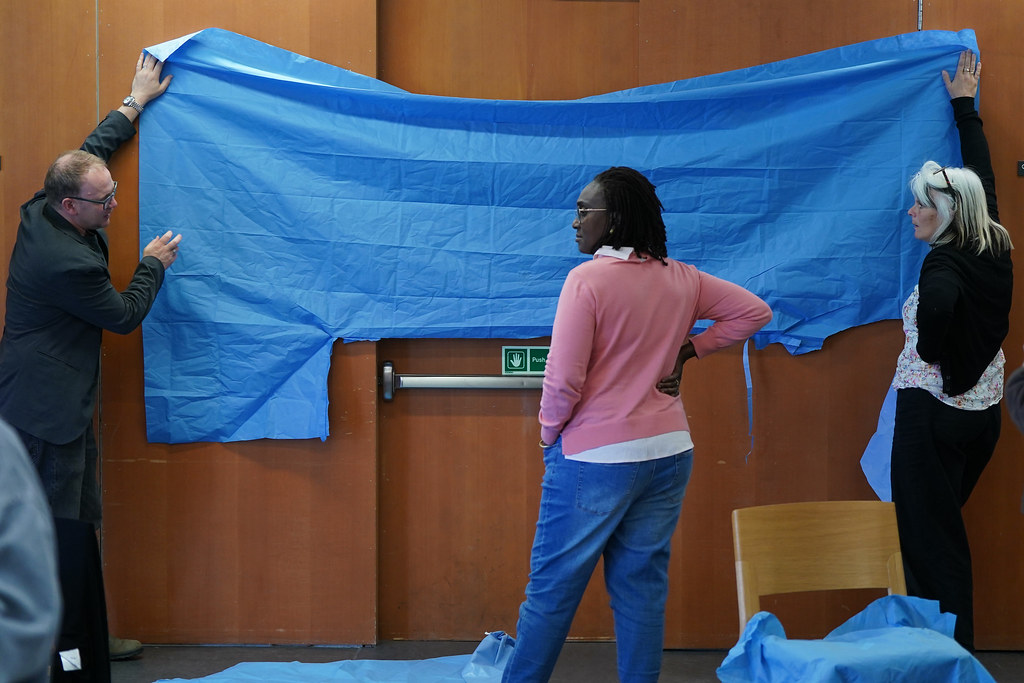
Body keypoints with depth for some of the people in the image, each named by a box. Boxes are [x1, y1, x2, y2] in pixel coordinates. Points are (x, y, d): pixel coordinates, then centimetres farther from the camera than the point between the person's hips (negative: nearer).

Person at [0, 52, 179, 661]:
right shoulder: (68, 262, -25)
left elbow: (90, 152, 20)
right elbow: (125, 315, -9)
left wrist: (135, 104, 27)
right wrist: (153, 264, 7)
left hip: (62, 404, 11)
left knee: (81, 520, 14)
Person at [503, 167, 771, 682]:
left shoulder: (586, 279, -15)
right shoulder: (681, 279, 4)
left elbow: (563, 379, -17)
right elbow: (753, 311, 13)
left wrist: (550, 434, 0)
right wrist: (687, 351, 10)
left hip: (596, 458, -6)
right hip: (669, 451, 6)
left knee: (552, 589, 4)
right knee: (643, 587, 11)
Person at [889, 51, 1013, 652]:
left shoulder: (944, 265, -18)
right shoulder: (994, 247, 3)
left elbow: (939, 305, -42)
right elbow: (982, 175, 18)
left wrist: (930, 352, -20)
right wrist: (965, 106, 29)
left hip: (933, 411, -8)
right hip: (984, 412, 8)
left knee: (928, 540, -2)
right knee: (949, 533, 17)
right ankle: (959, 649, 22)